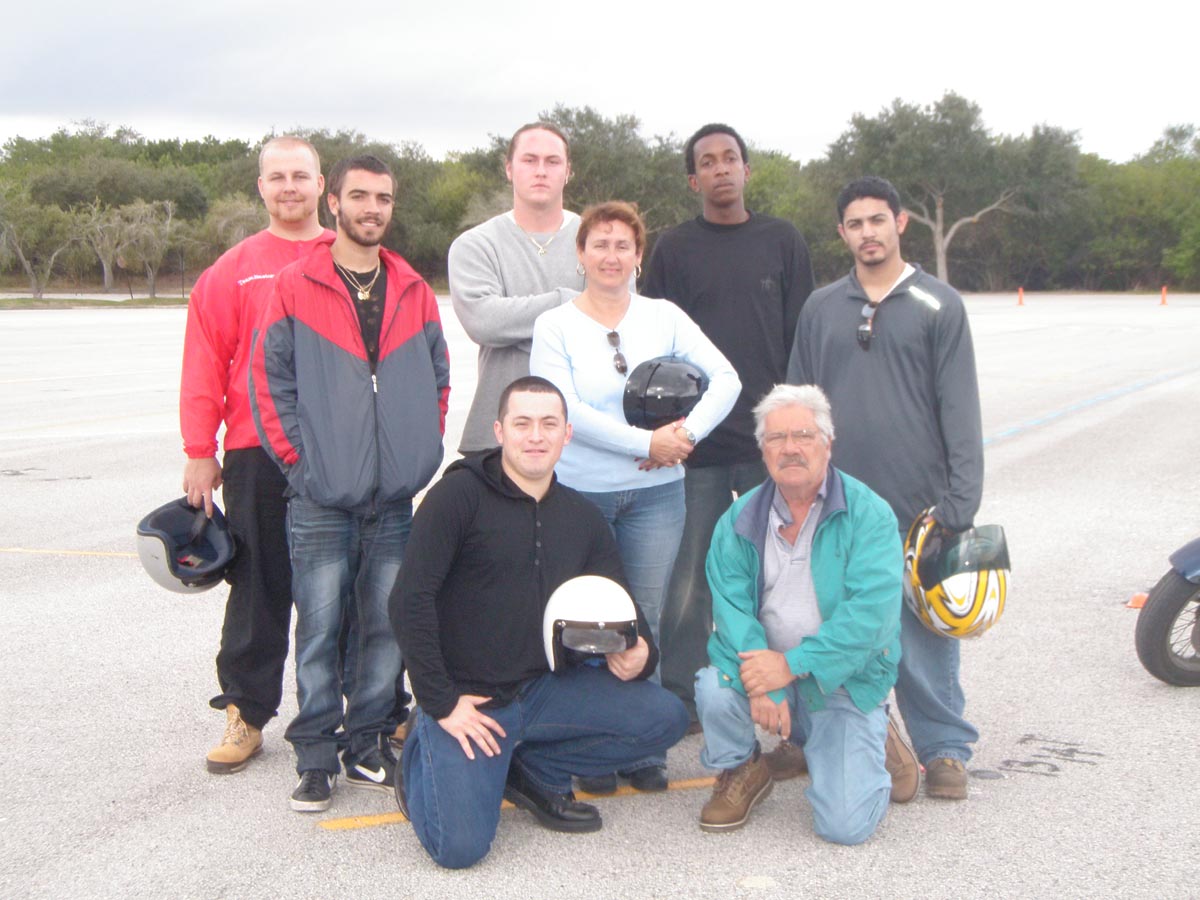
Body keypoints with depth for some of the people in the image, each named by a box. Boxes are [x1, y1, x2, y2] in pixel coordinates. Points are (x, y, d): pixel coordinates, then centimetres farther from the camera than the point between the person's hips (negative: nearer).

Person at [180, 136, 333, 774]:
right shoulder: (233, 271, 5)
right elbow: (205, 367, 2)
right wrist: (199, 453, -2)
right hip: (256, 456, 0)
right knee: (259, 586, 5)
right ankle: (246, 714, 16)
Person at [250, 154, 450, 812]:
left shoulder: (414, 292, 11)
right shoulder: (295, 287, 1)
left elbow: (438, 379, 15)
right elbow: (269, 380, -1)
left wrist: (422, 452, 5)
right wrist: (298, 458, -6)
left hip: (395, 497, 3)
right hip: (321, 497, -3)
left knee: (386, 626, 8)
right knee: (319, 628, 1)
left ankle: (369, 745, 21)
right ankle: (316, 757, 12)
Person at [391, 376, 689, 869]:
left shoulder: (582, 517, 8)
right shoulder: (460, 495, -12)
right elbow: (410, 602, -16)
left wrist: (639, 652, -10)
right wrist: (440, 703, -17)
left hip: (544, 687, 6)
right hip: (467, 697, -6)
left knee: (666, 718, -10)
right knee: (460, 847, -20)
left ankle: (532, 767, 8)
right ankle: (423, 754, 13)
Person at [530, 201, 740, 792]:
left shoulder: (664, 317, 7)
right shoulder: (555, 326, -1)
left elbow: (726, 378, 1)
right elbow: (564, 411, -13)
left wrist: (687, 434, -14)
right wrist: (648, 442, -15)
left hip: (655, 495, 2)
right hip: (578, 493, -2)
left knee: (645, 622, 7)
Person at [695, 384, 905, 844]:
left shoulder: (867, 514, -10)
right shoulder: (740, 519, 1)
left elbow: (873, 612, -19)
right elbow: (730, 604, -9)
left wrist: (793, 664, -25)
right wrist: (761, 680, -26)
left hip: (844, 681, -3)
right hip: (766, 666, 3)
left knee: (846, 824, -15)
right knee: (715, 689, -30)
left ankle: (870, 744, 20)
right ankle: (740, 772, 4)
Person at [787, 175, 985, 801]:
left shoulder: (938, 305, 3)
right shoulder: (821, 308, 12)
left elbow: (960, 409, -1)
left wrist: (960, 502, -9)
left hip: (917, 504, -3)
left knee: (925, 630, 0)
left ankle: (943, 748, 13)